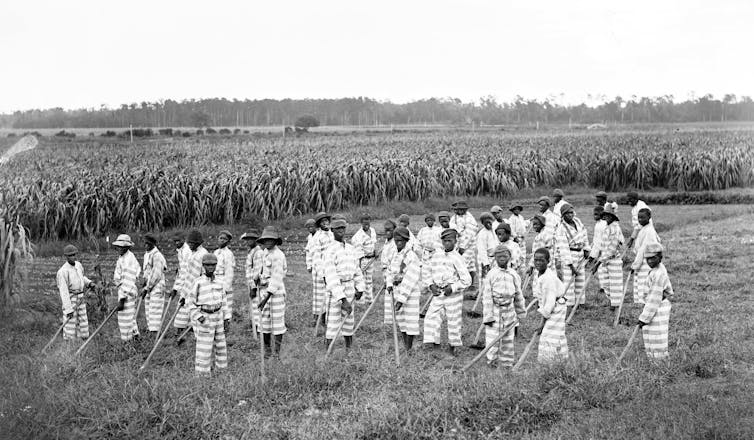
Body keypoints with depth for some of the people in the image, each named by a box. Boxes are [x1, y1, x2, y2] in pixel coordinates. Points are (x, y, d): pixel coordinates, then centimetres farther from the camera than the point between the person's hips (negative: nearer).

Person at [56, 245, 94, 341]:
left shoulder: (78, 265, 3)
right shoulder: (63, 271, -21)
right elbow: (63, 292, -21)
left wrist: (89, 283, 4)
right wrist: (68, 309, -22)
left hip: (80, 298, 7)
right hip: (69, 300, -7)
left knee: (83, 325, 9)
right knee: (70, 325, -2)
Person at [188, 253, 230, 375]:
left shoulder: (220, 283, 7)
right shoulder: (197, 282, -9)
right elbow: (190, 302, -7)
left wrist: (227, 320, 9)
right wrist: (199, 317, -16)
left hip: (218, 317, 6)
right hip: (204, 319, -5)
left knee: (221, 348, 11)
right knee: (204, 349, -3)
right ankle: (202, 374, 4)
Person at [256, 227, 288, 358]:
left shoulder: (278, 256, -16)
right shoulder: (265, 252, 10)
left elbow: (276, 279, -21)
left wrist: (266, 299, -23)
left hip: (276, 290, -8)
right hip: (264, 289, 8)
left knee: (277, 321, -2)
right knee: (264, 320, 7)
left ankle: (278, 351, 6)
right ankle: (267, 350, 17)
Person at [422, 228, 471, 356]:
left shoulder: (457, 258, -10)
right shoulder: (436, 256, 7)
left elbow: (467, 280, -10)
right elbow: (429, 274, 17)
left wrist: (452, 288, -15)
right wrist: (431, 285, -1)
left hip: (453, 295, -5)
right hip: (438, 295, 5)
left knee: (453, 323, 4)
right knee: (431, 318, -2)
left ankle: (452, 348, 20)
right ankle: (435, 346, 6)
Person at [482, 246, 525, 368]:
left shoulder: (513, 275, 5)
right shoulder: (491, 275, -8)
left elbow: (518, 295, 14)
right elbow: (487, 297, -9)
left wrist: (520, 312, 18)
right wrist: (488, 316, -12)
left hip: (509, 309, 4)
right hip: (495, 309, -4)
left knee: (508, 338, 10)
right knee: (492, 336, -4)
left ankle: (507, 363, 21)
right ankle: (491, 361, 9)